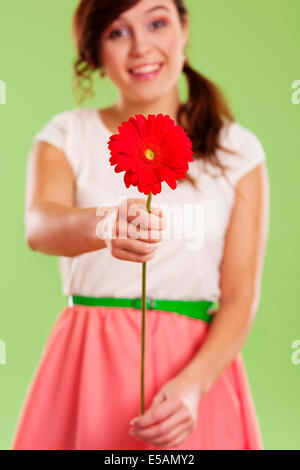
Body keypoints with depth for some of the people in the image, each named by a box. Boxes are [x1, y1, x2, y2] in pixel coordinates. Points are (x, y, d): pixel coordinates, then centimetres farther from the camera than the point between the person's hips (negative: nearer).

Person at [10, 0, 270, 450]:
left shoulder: (237, 148, 1)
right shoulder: (68, 135, 1)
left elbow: (242, 297, -3)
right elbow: (39, 225, -19)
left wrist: (192, 384, -19)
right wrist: (103, 224, -40)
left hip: (200, 366, 0)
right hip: (88, 368, 0)